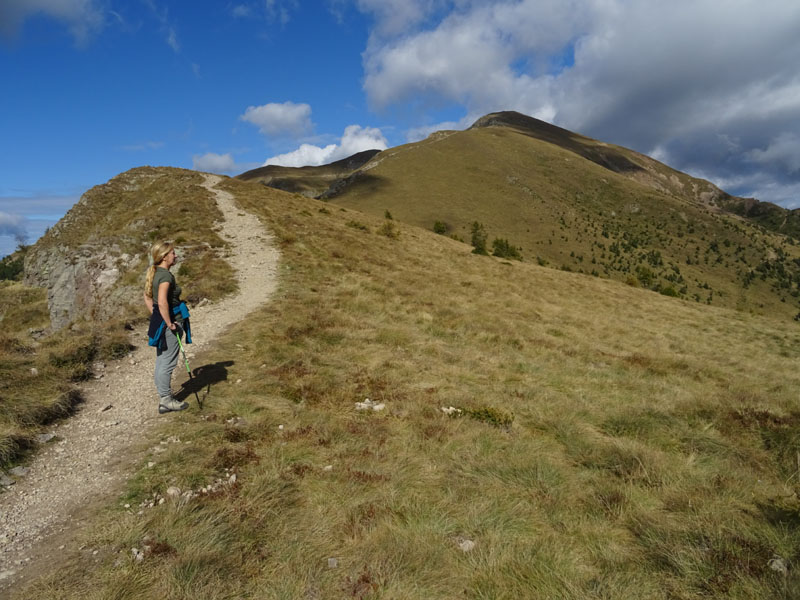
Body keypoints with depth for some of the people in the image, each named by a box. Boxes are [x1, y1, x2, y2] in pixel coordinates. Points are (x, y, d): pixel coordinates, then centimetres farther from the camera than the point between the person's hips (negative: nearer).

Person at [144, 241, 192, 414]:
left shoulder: (155, 273, 10)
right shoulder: (166, 275, -19)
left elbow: (147, 297, 20)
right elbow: (162, 302, -29)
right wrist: (169, 324, -22)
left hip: (158, 320, 10)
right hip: (170, 321, -10)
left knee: (161, 361, 16)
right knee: (167, 362, 1)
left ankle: (163, 398, 28)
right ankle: (166, 400, 12)